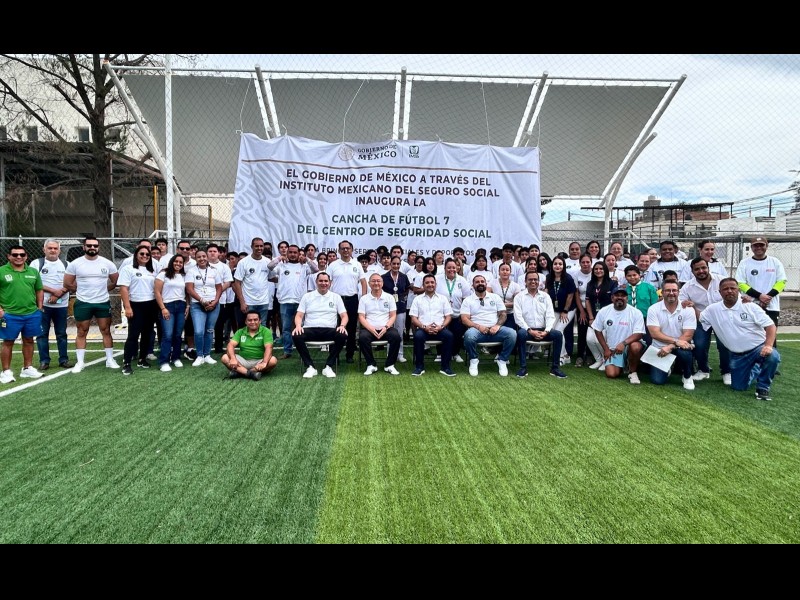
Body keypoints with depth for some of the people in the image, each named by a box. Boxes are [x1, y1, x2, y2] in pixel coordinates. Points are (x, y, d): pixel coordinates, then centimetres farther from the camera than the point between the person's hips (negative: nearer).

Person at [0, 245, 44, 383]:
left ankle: (27, 368, 24)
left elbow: (39, 290, 16)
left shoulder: (33, 272, 8)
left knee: (29, 341, 13)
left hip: (32, 314, 4)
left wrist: (39, 307, 10)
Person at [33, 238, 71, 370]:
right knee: (42, 333, 2)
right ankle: (44, 361, 9)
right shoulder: (37, 263, 1)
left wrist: (58, 295, -10)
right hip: (43, 304, -2)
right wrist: (53, 290, -15)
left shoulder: (65, 264, 9)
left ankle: (64, 359, 14)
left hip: (61, 305, 2)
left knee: (61, 333, 7)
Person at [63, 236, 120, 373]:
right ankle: (80, 362, 15)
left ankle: (110, 360, 14)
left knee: (106, 331, 6)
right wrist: (82, 291, 4)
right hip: (82, 304, -1)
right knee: (81, 332, 7)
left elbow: (116, 281, 8)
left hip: (103, 303, 1)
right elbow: (67, 284, 3)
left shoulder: (107, 263, -1)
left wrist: (102, 290, 7)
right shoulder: (75, 264, -3)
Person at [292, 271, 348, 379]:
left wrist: (342, 325, -14)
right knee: (296, 336, -31)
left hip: (329, 330, 0)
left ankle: (329, 366, -21)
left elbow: (344, 316, 9)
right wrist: (298, 326, -14)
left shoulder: (336, 297, 13)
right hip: (310, 329, 0)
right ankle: (310, 367, -21)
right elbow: (299, 315, 8)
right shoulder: (307, 296, 13)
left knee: (342, 336, -32)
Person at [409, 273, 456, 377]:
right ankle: (419, 366, -18)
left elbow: (448, 316, 10)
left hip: (440, 329, 1)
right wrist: (424, 327, -12)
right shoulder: (418, 299, 14)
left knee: (449, 335, -31)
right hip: (423, 329, -1)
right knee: (418, 336, -34)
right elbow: (413, 318, 6)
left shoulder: (443, 298, 16)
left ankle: (445, 366, -21)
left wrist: (441, 326, -10)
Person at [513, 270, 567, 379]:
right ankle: (523, 368, -25)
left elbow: (550, 316, 3)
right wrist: (530, 330, -19)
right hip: (527, 330, -2)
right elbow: (518, 317, -6)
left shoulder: (545, 296, 12)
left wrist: (546, 331, -15)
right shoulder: (519, 297, 5)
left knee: (558, 334, -25)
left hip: (543, 330, 2)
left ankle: (555, 368, -15)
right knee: (521, 333, -35)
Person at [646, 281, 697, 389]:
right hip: (660, 348, 0)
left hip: (680, 347, 0)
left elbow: (688, 336, -13)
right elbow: (654, 334, -16)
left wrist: (670, 347, -25)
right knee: (657, 380, -14)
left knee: (684, 353, -36)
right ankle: (668, 367, 23)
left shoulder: (688, 310, -8)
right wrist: (676, 341, -27)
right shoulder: (653, 309, -8)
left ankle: (687, 377, -3)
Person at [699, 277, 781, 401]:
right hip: (737, 356, 3)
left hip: (758, 348, -3)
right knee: (739, 387, 5)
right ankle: (755, 369, 38)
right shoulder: (713, 309, -1)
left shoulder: (750, 307, -9)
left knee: (772, 357, -37)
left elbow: (771, 326, -13)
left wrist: (768, 345, -30)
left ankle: (762, 387, -11)